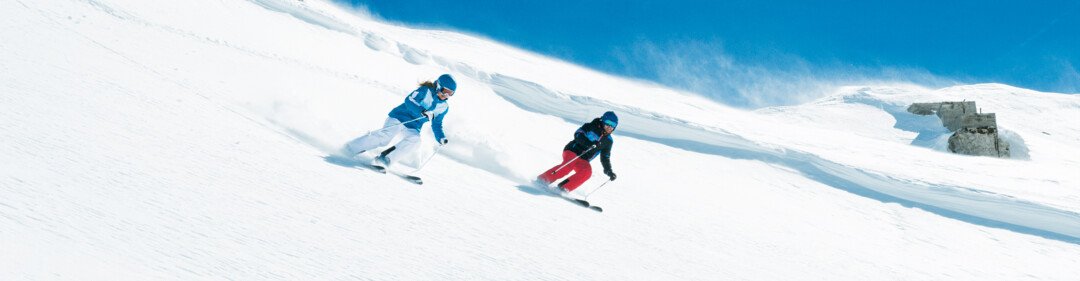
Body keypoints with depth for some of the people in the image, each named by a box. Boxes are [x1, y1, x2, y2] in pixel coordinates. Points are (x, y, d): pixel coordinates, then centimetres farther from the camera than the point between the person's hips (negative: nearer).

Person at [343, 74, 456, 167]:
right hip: (399, 117, -5)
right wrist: (422, 112, -32)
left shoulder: (444, 107, 11)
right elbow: (409, 101, -19)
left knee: (414, 139, -28)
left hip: (412, 127, 5)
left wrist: (441, 138, 5)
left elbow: (437, 125, 21)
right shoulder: (426, 90, -6)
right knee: (386, 136, -26)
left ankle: (385, 158, -25)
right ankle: (350, 149, -16)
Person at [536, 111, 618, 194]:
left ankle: (563, 188, -25)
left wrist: (609, 172, 5)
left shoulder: (608, 141, 10)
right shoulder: (592, 127, -3)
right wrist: (590, 143, -32)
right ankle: (543, 179, -24)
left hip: (583, 160, 4)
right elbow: (578, 134, -17)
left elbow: (605, 158, 18)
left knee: (587, 172, -27)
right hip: (572, 150, -4)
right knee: (569, 166, -33)